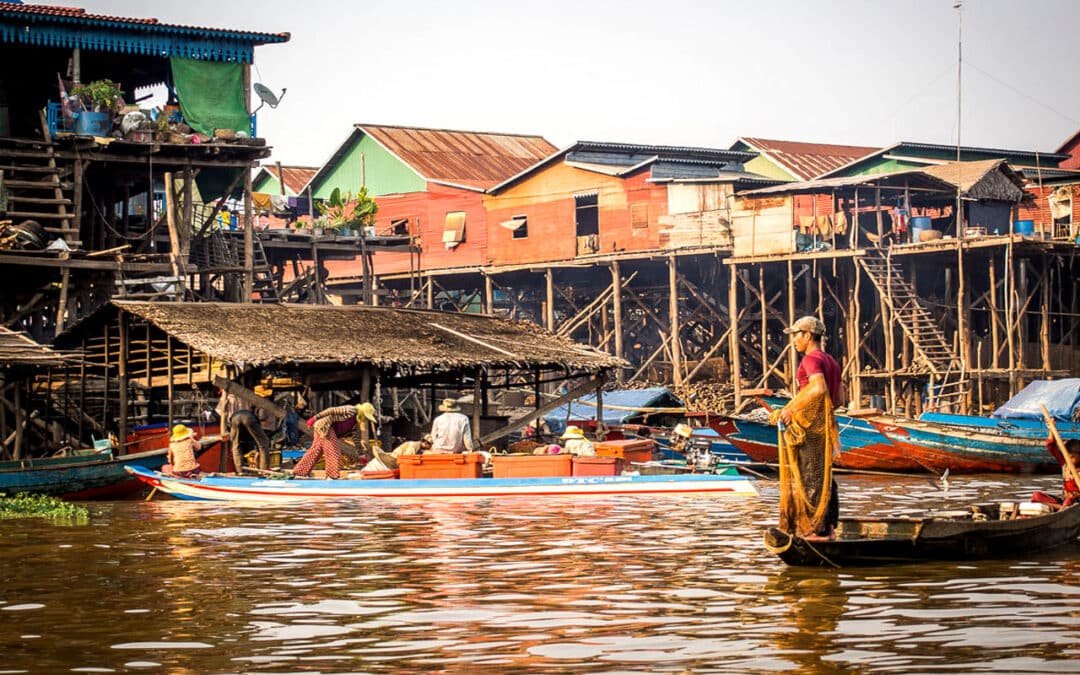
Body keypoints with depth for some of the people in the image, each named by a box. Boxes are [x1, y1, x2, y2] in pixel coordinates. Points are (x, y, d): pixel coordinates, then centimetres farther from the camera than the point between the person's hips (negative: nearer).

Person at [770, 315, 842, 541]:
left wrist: (791, 409, -26)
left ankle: (817, 529, -2)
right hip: (824, 423, 9)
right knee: (823, 475, 13)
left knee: (810, 475, -4)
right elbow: (837, 400, 16)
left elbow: (819, 388, -29)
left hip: (809, 422, -9)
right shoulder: (831, 362, 15)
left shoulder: (811, 359, -13)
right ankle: (828, 526, 15)